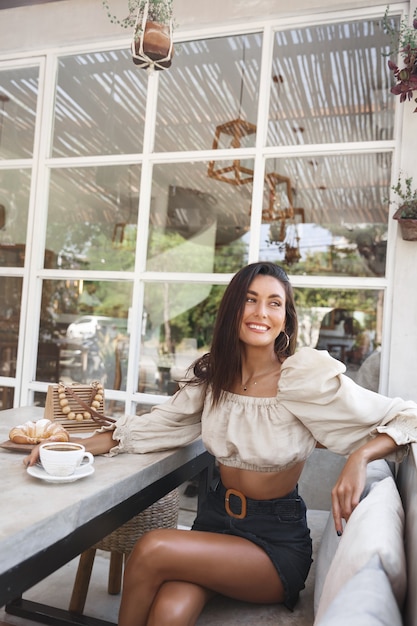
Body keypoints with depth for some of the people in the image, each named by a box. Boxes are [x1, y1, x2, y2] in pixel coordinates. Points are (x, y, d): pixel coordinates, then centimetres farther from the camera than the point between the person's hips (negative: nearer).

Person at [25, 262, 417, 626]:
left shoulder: (308, 377, -15)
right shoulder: (211, 374, 1)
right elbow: (156, 426, 8)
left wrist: (359, 457, -31)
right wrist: (75, 447, -3)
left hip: (278, 538, -3)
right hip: (216, 517, 3)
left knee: (152, 550, -23)